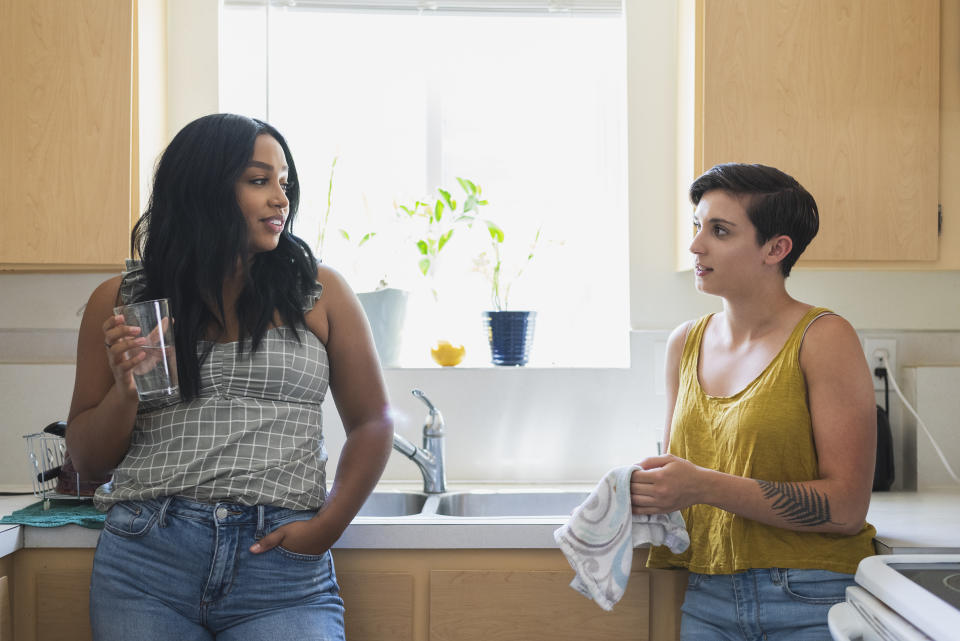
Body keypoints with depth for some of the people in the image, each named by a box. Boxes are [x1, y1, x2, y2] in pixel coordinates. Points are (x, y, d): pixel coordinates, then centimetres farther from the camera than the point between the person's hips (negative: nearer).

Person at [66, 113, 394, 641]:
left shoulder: (319, 293, 6)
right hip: (146, 560, 1)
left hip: (283, 574, -1)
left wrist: (326, 527, -5)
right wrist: (124, 392, -9)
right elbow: (86, 459, 11)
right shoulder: (120, 302, 8)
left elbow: (372, 424, 7)